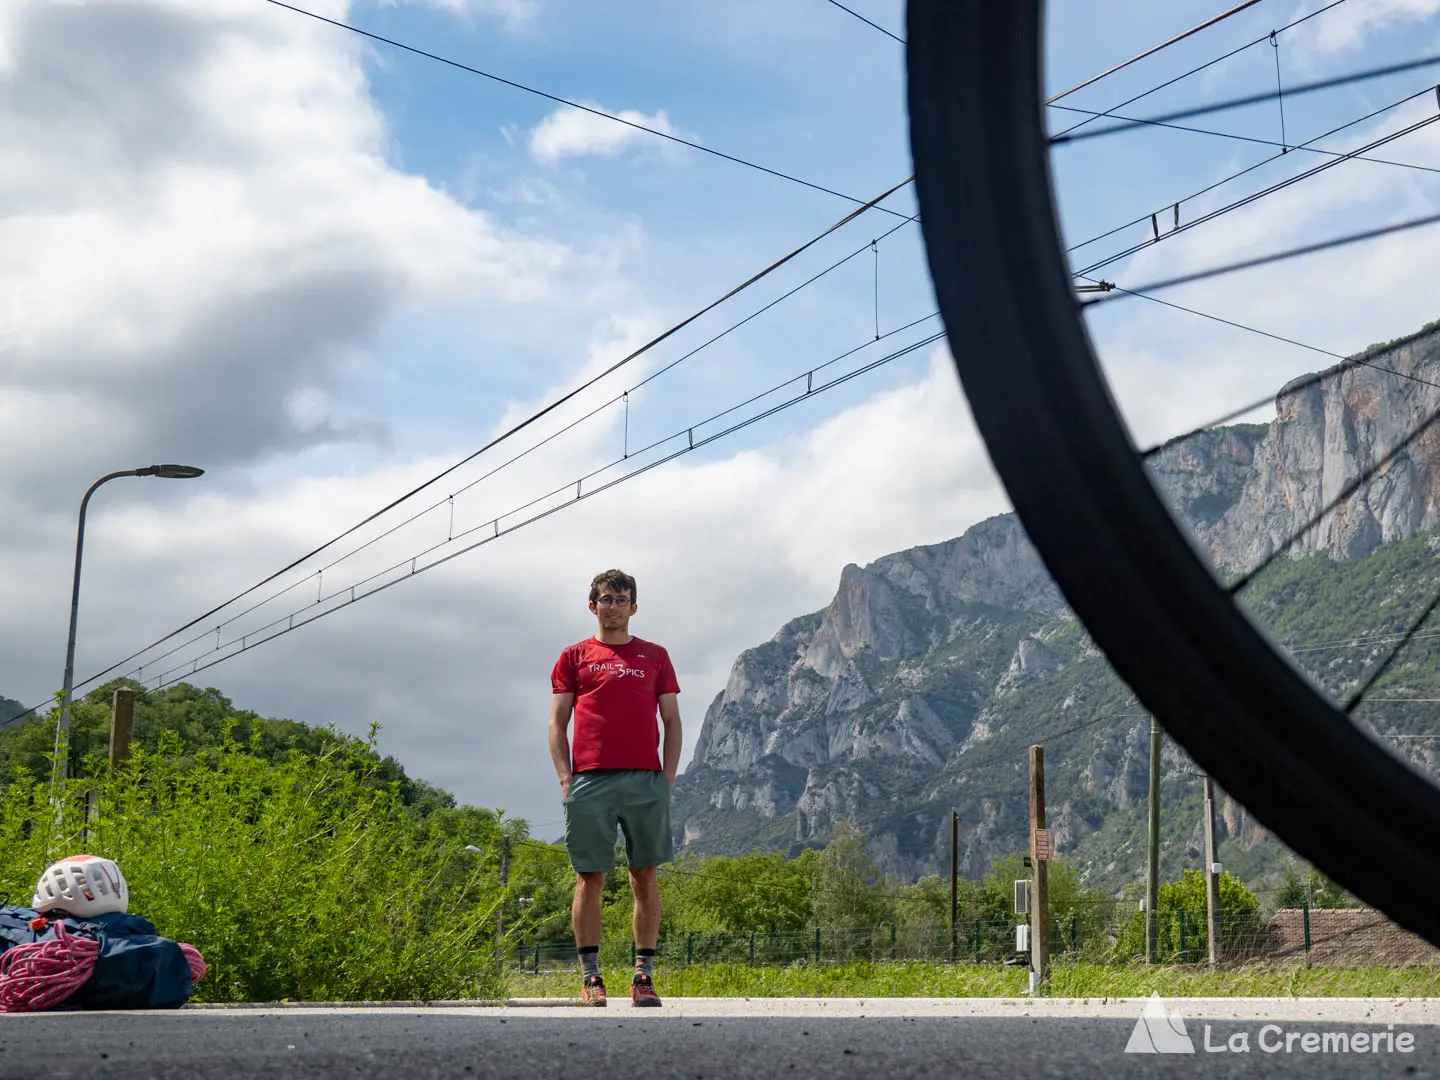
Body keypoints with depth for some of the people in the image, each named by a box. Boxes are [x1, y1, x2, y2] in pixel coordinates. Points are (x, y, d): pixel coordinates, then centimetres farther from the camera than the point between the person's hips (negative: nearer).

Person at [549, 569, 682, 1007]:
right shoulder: (574, 656, 12)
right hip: (590, 780, -1)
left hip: (646, 780, 1)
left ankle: (644, 975, 6)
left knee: (645, 876, 1)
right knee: (590, 877, 0)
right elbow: (557, 723, 9)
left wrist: (668, 777, 2)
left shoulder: (655, 655, 15)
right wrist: (565, 779, -3)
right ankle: (590, 976, 6)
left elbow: (672, 721, 13)